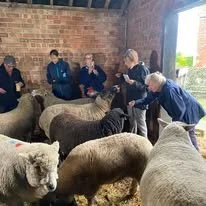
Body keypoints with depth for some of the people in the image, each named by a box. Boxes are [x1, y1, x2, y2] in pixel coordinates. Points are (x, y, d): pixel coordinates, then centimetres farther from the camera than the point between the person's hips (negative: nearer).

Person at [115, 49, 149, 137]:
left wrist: (133, 82, -34)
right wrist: (121, 76, 7)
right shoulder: (130, 69, 7)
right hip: (130, 100, 8)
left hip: (140, 101, -8)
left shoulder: (143, 69, -17)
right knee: (132, 122, 20)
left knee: (141, 123, 2)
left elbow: (145, 86, -22)